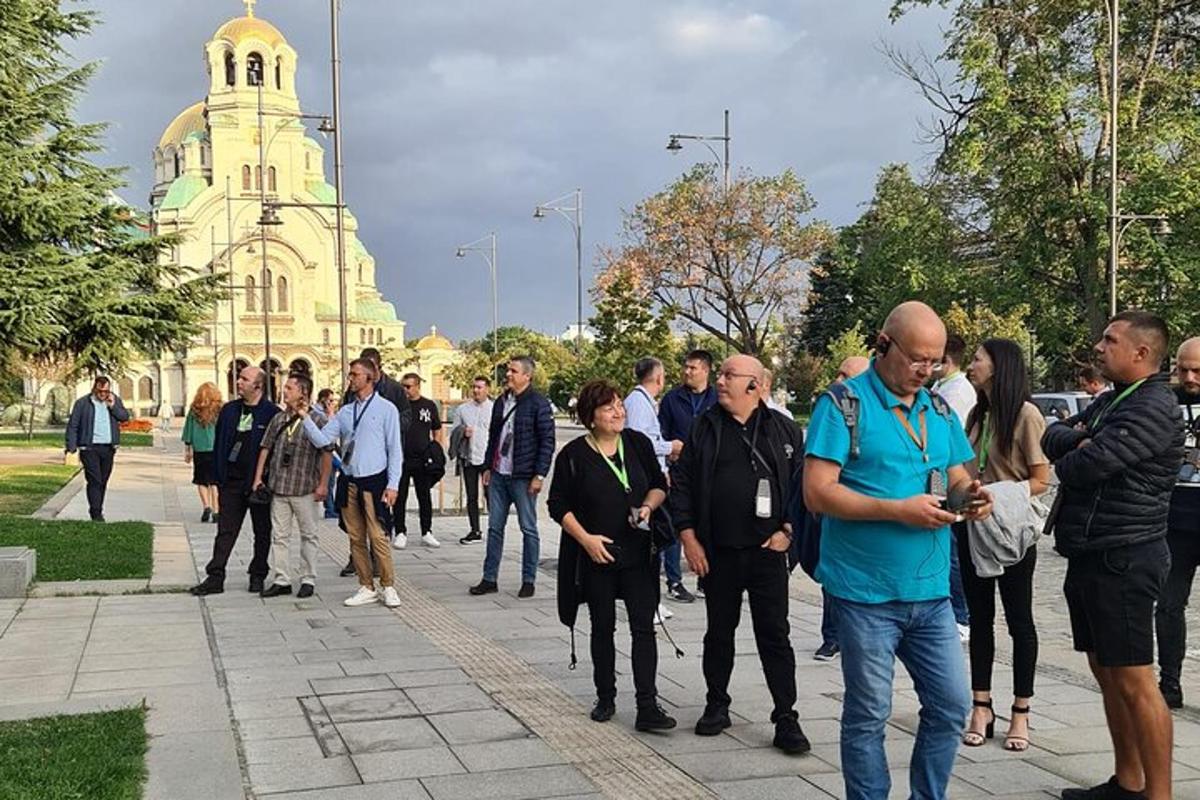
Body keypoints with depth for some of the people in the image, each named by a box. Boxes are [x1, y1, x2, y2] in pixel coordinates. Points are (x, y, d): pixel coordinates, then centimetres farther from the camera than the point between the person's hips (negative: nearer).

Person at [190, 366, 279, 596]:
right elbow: (218, 445, 12)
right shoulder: (228, 410, 9)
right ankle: (215, 578, 6)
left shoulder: (272, 413, -7)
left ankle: (257, 576, 20)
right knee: (225, 531, 4)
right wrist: (219, 479, 7)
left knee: (262, 532, 8)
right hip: (232, 481, 4)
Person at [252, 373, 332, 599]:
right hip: (278, 487, 5)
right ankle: (281, 580, 14)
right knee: (279, 535, 7)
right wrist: (258, 478, 9)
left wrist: (323, 484, -11)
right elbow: (265, 449, 15)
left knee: (308, 535, 6)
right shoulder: (278, 419, 10)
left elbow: (327, 453, -8)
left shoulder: (317, 419, -6)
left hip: (304, 488, -5)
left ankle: (308, 580, 15)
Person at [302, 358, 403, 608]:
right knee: (356, 538, 8)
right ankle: (366, 588, 17)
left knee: (377, 536, -6)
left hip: (373, 481, -5)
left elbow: (395, 449, -4)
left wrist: (392, 484, -9)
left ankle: (388, 587, 6)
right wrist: (306, 418, -6)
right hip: (349, 482, 5)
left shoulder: (386, 409, -2)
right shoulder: (345, 412, 12)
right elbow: (322, 440, 7)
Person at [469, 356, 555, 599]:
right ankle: (489, 579, 15)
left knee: (528, 529, 3)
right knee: (495, 527, 8)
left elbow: (547, 441, -11)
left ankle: (528, 581, 11)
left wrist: (539, 475, -14)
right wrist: (488, 467, 15)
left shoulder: (538, 404, -9)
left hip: (523, 477, -6)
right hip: (498, 475, 6)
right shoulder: (501, 402, 12)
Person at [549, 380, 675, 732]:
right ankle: (605, 698, 25)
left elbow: (659, 485, 13)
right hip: (596, 555, -1)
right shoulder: (574, 454, -5)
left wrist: (648, 505, -8)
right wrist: (586, 538, -12)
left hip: (638, 553, 1)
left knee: (643, 627, -6)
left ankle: (647, 707, -7)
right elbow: (558, 505, -2)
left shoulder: (638, 443, 2)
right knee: (603, 627, 10)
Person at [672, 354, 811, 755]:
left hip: (767, 551, -2)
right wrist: (688, 537, -3)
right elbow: (682, 482, 4)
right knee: (719, 632, 13)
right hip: (717, 553, 2)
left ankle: (786, 718, 5)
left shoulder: (783, 430, 2)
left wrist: (788, 530, -5)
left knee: (775, 634, 0)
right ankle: (717, 705, 27)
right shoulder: (704, 428, 4)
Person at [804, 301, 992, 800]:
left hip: (931, 591, 6)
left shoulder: (939, 410, 11)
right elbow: (818, 494, -16)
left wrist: (969, 495, -7)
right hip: (866, 593, -6)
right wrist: (899, 510, -22)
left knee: (950, 706, 11)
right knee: (868, 716, 5)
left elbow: (956, 479, 18)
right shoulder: (844, 405, -9)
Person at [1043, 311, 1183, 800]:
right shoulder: (1110, 401, 17)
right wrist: (1081, 439, -10)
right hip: (1089, 557, 10)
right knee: (1106, 674, 15)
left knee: (1133, 682, -7)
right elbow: (1051, 438, 12)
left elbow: (1088, 465, -22)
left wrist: (1067, 461, 1)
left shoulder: (1153, 407, -14)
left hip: (1123, 561, -10)